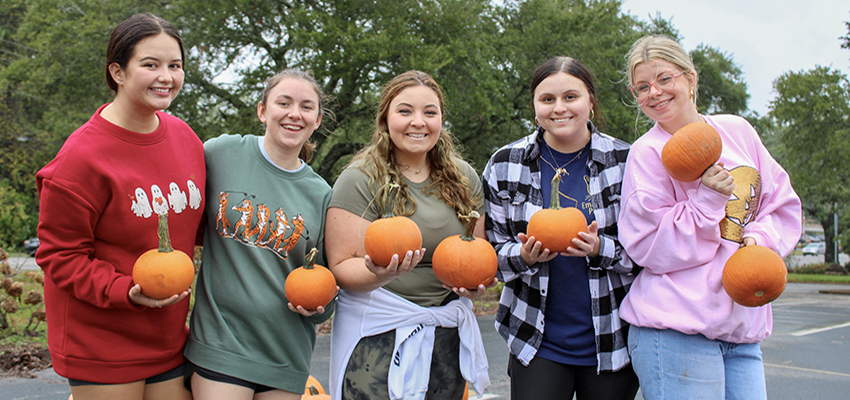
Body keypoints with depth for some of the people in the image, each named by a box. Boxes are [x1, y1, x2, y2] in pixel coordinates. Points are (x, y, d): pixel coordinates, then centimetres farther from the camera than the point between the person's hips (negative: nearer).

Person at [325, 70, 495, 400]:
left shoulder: (463, 178, 6)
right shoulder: (361, 179, -8)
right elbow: (341, 268, -11)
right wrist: (380, 274, -31)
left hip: (448, 331, 4)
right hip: (378, 334, -4)